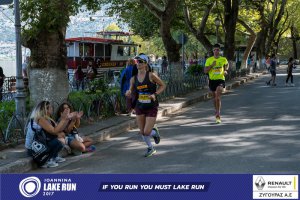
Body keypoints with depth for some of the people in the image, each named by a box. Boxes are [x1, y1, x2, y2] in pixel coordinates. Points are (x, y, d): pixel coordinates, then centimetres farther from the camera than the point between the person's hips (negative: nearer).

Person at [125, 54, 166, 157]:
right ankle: (150, 148, 34)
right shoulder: (133, 79, -1)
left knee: (147, 132, -9)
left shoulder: (151, 75, -12)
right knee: (142, 132, 8)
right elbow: (131, 90, 10)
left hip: (152, 107, -4)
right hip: (139, 107, 4)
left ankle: (155, 132, 28)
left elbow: (163, 86, -4)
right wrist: (128, 92, -14)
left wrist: (155, 94, -18)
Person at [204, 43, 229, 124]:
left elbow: (226, 65, 24)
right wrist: (211, 65, -18)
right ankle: (217, 111, 39)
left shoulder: (223, 59, 0)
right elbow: (205, 71, -6)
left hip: (220, 79, -2)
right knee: (214, 97, 16)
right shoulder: (209, 60, -2)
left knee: (218, 97, -20)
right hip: (212, 80, 2)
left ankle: (218, 114, -20)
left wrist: (225, 70, 6)